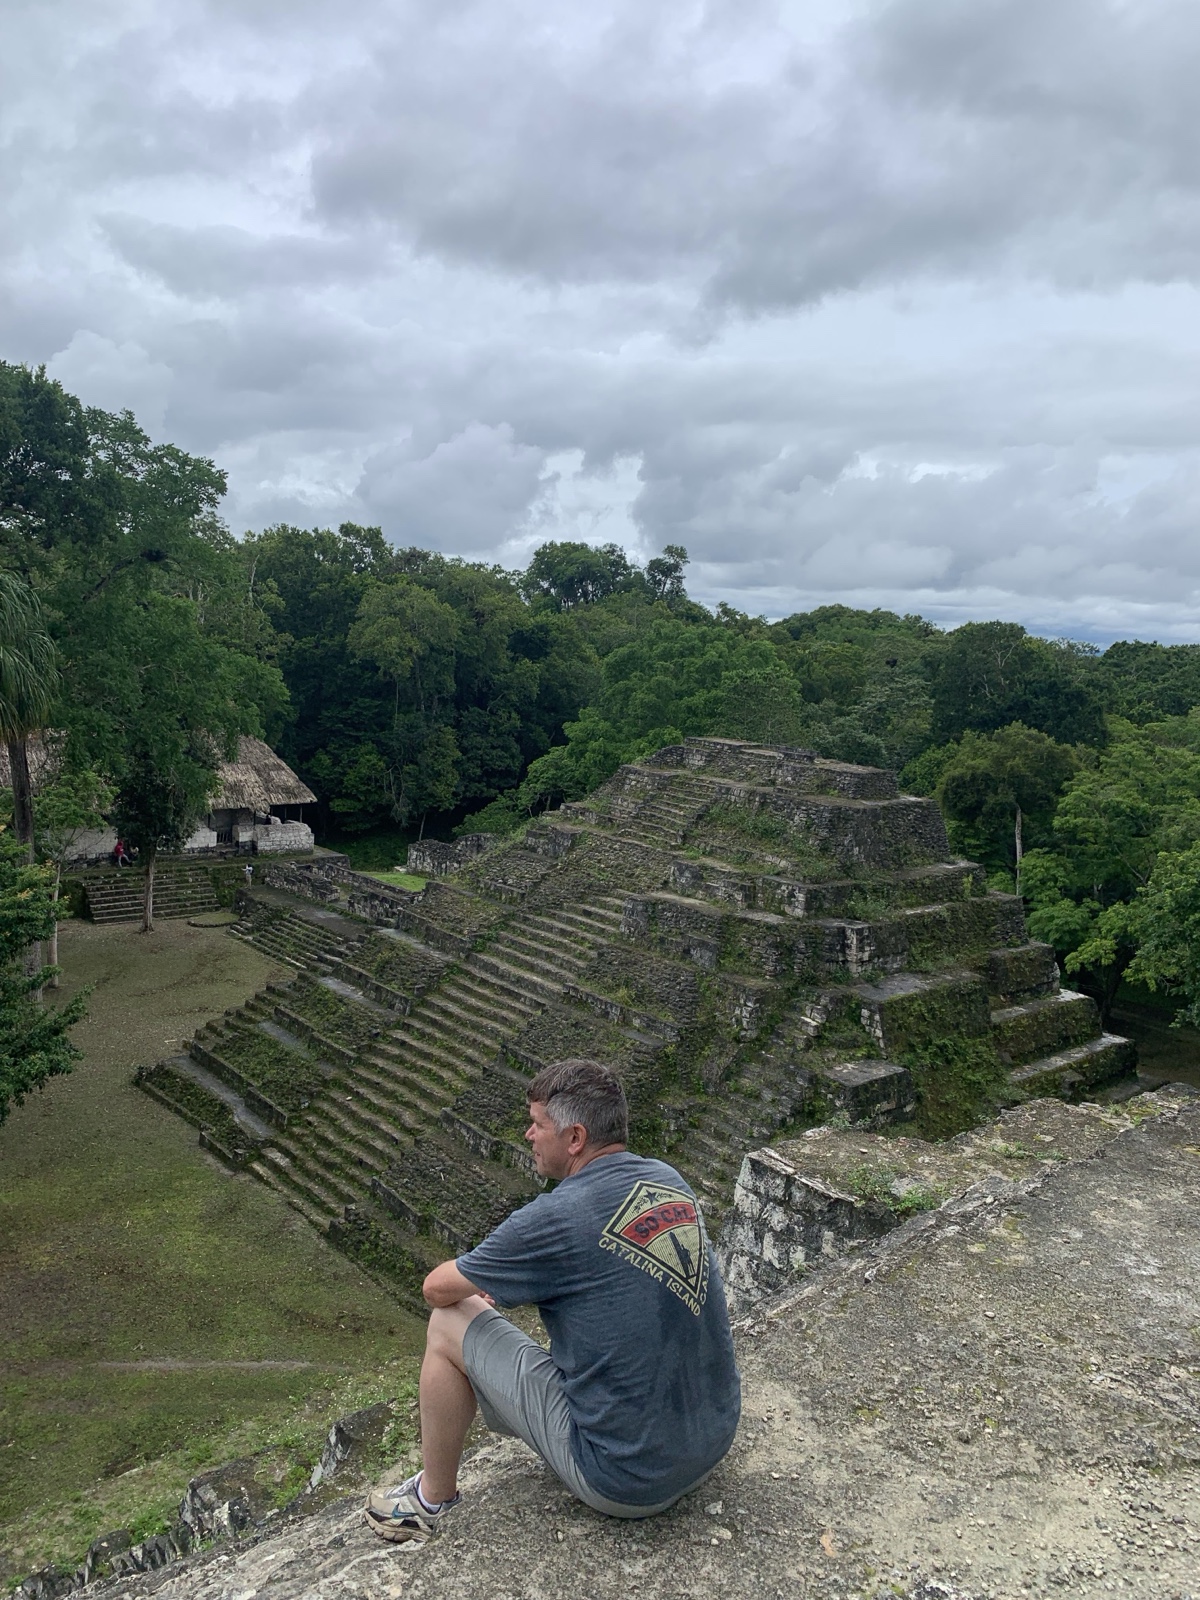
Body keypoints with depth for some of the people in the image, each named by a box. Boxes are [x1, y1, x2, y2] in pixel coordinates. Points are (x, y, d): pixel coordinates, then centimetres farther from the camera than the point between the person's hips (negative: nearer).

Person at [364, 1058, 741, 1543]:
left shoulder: (554, 1219, -21)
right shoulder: (669, 1181, 0)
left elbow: (437, 1288, -5)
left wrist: (474, 1290, 18)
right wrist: (501, 1281, 19)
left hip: (627, 1478, -7)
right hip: (717, 1437, 7)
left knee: (449, 1326, 4)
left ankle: (433, 1499, 24)